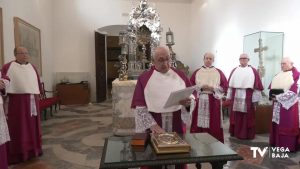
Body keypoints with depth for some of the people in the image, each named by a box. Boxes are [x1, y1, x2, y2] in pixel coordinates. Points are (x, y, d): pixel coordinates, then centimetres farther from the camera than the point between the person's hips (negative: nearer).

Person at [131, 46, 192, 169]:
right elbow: (139, 106, -8)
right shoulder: (144, 78, -4)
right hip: (154, 127, -2)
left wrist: (188, 101, -15)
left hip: (177, 124, 2)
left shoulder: (180, 75, 4)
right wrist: (153, 125, -18)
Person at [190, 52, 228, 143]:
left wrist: (213, 88, -12)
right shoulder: (197, 72, 8)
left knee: (214, 125, 2)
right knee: (199, 123, 1)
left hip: (214, 102, 0)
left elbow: (225, 86, 3)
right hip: (200, 101, 1)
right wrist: (201, 88, -12)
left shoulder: (219, 72, 6)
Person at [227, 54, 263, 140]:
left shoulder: (253, 71, 0)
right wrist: (229, 97, 5)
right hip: (236, 97, 3)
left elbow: (256, 86, -4)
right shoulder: (234, 71, 10)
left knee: (247, 117, 4)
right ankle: (236, 133, 23)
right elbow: (230, 85, 9)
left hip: (248, 98, -3)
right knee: (236, 116, 9)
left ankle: (246, 134, 16)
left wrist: (255, 99, -8)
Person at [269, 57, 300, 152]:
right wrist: (273, 95, -6)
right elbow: (272, 87, 14)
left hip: (289, 104, -6)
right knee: (277, 124, 8)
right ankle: (277, 143, 17)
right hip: (277, 104, 6)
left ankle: (289, 146, 5)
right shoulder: (278, 75, 15)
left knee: (288, 125, -2)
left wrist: (279, 96, -18)